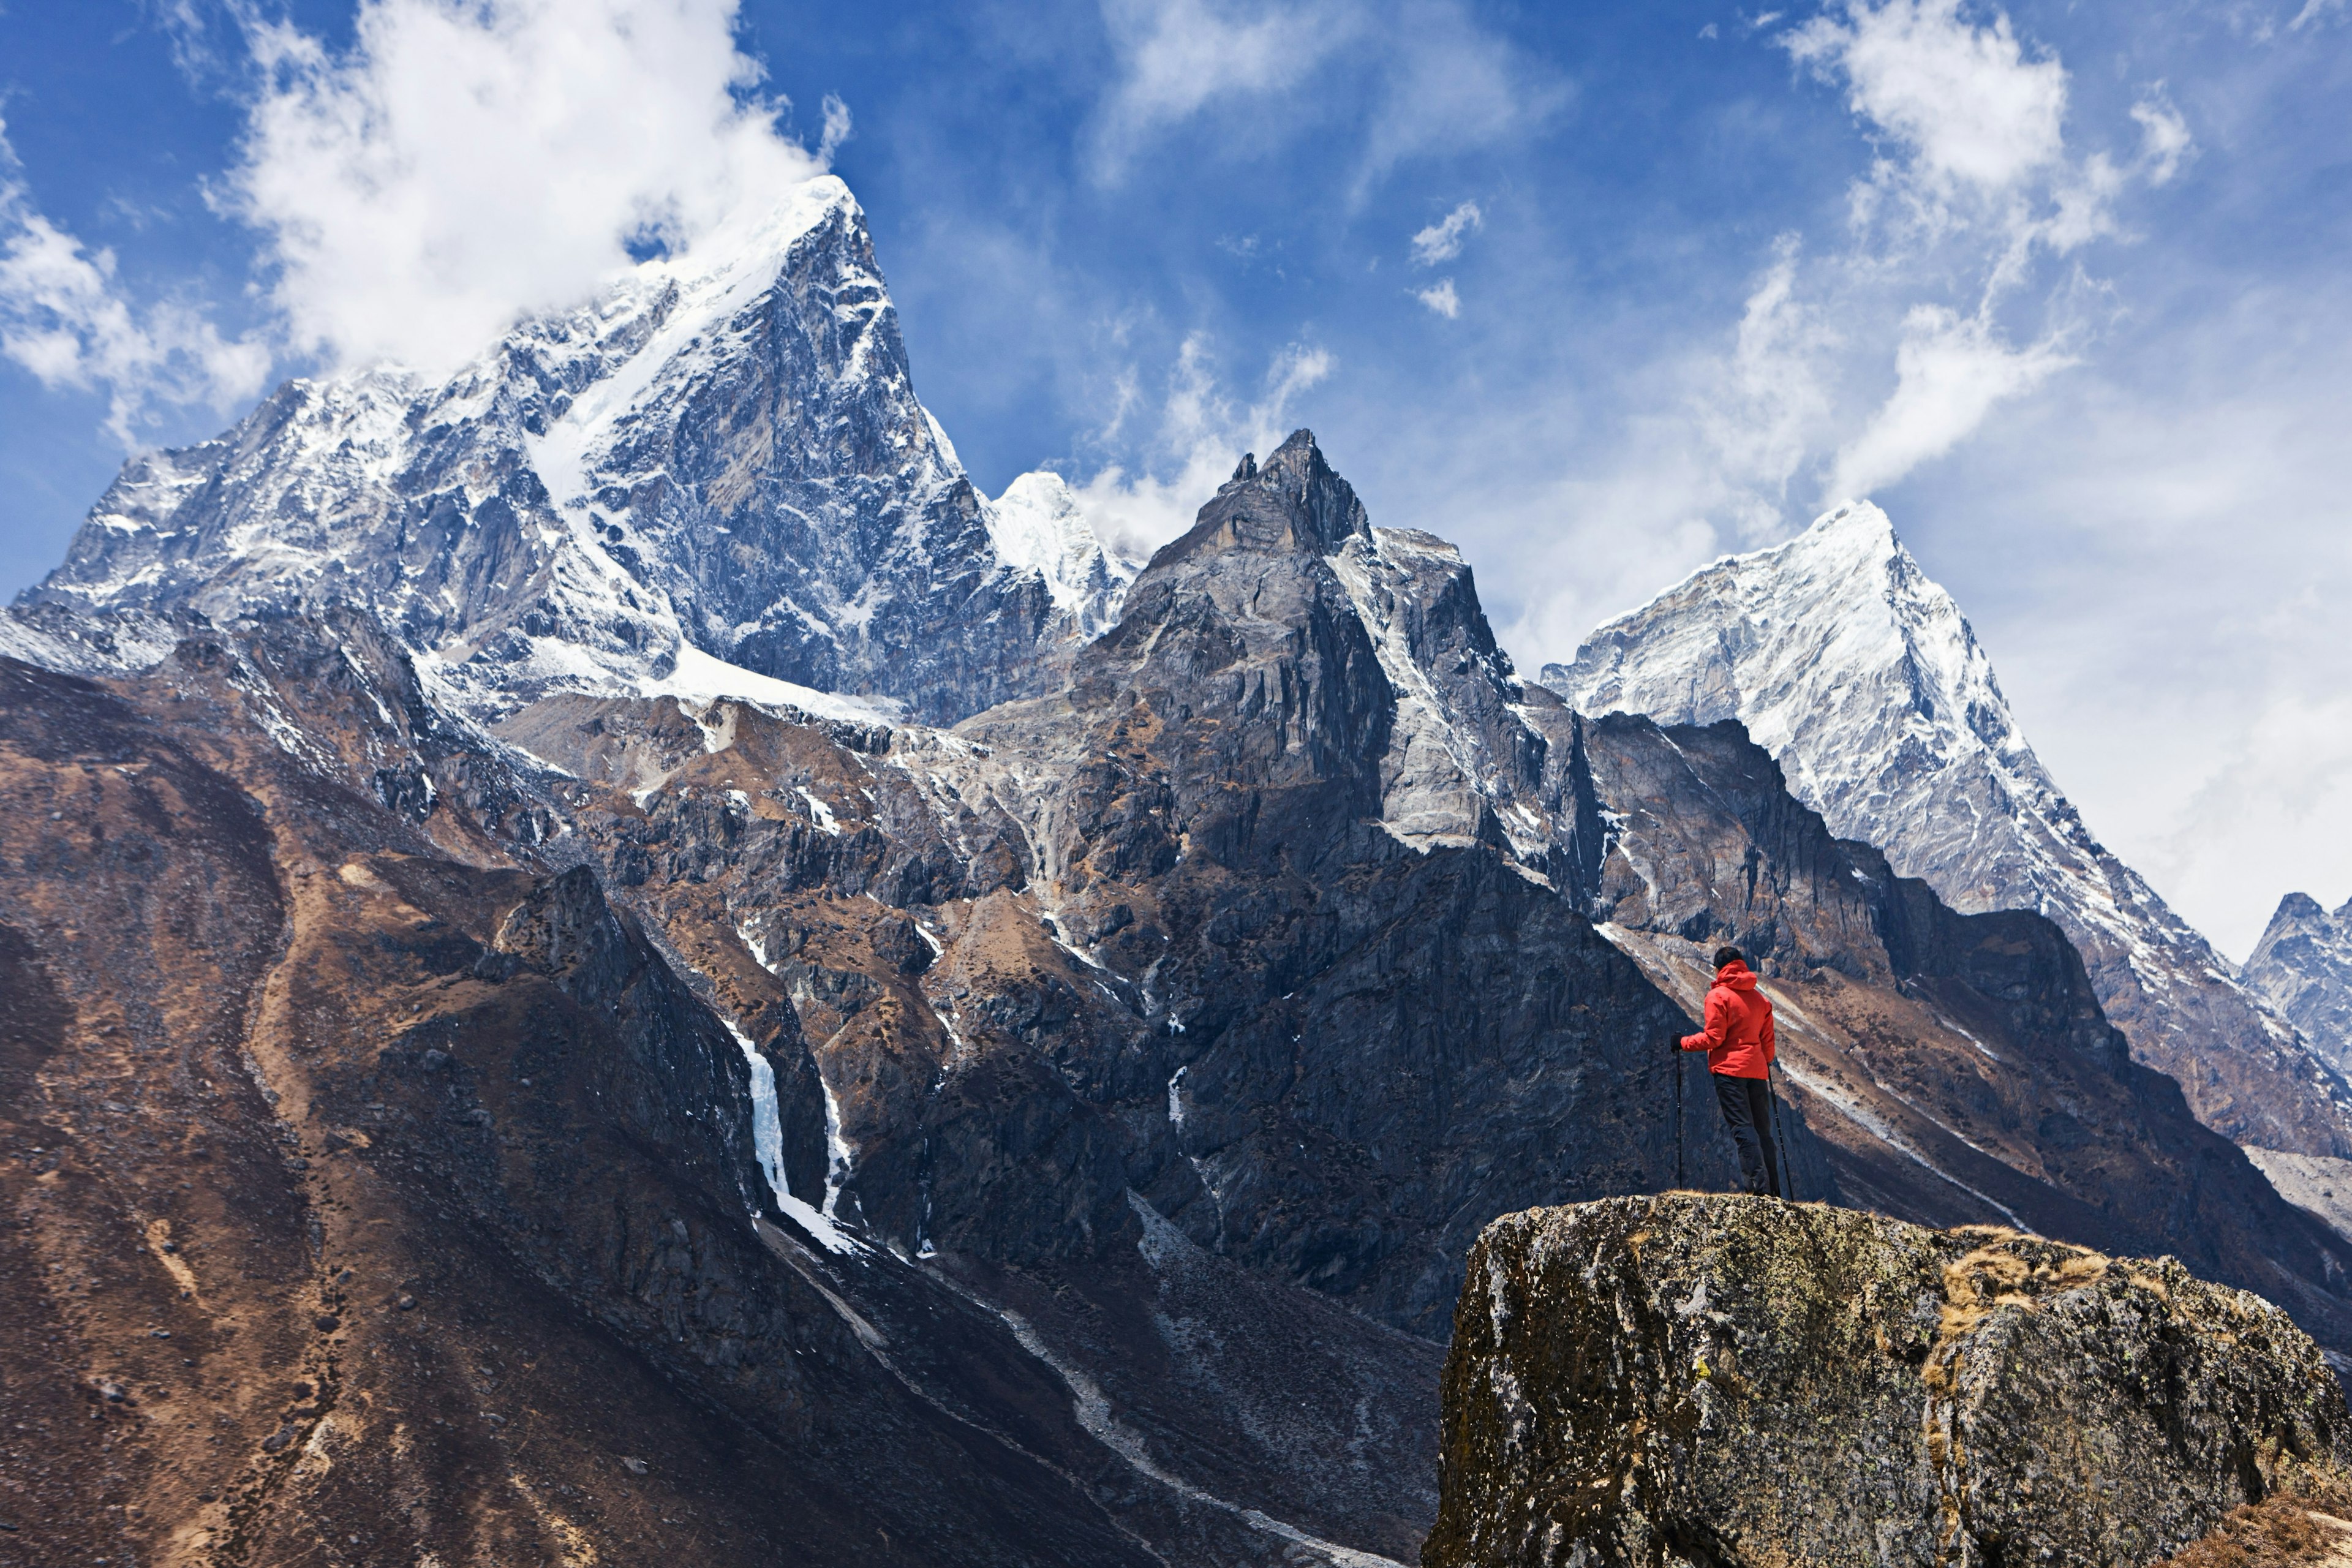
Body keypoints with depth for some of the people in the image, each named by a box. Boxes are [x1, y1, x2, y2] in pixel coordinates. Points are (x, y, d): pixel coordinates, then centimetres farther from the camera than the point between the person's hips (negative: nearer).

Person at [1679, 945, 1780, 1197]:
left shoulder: (1718, 996, -6)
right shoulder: (1761, 999, 13)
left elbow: (1713, 1038, -10)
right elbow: (1767, 1040, 16)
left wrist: (1683, 1043, 2)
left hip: (1729, 1070, -6)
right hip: (1757, 1071, 6)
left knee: (1743, 1129, -8)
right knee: (1762, 1130, 10)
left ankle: (1761, 1187, -17)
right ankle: (1773, 1190, 8)